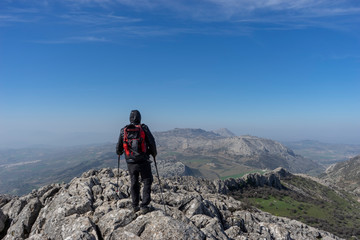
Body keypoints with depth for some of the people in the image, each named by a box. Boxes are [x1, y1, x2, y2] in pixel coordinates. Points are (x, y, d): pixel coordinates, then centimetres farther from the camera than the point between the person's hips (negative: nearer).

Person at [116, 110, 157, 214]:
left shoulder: (123, 130, 0)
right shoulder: (144, 128, -8)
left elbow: (119, 147, 7)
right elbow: (152, 143, -5)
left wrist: (119, 152, 30)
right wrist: (154, 153, 14)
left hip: (130, 162, 3)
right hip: (143, 162, -3)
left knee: (134, 183, 17)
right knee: (147, 182, 12)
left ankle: (135, 206, 23)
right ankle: (144, 206, 9)